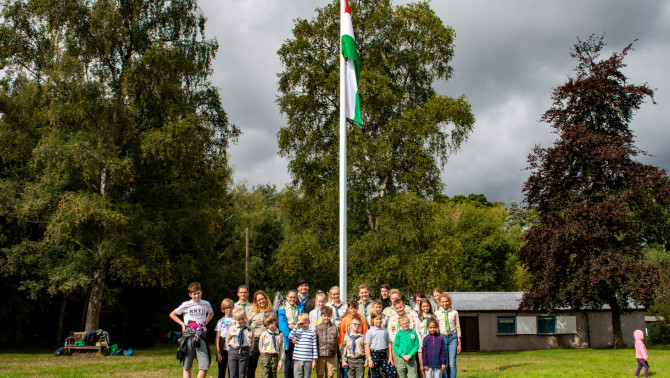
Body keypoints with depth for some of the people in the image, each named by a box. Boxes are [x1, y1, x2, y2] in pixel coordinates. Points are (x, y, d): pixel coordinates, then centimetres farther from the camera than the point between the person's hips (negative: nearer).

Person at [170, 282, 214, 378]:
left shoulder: (206, 304, 9)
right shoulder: (186, 305, 2)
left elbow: (211, 314, 31)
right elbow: (172, 314, 13)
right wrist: (182, 324, 3)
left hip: (201, 337, 2)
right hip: (188, 337, -1)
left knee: (205, 366, -9)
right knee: (187, 367, 4)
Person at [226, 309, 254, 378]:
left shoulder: (250, 329, 1)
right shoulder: (231, 328, 3)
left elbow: (252, 341, 10)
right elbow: (227, 340, 14)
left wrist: (248, 351, 4)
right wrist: (231, 350, 10)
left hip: (244, 352, 0)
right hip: (233, 352, 1)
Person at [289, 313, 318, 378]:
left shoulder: (312, 333, 4)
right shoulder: (297, 332, 5)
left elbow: (314, 348, 3)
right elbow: (290, 336, -16)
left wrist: (314, 360, 0)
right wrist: (296, 326, -15)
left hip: (308, 360, 0)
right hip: (297, 360, 0)